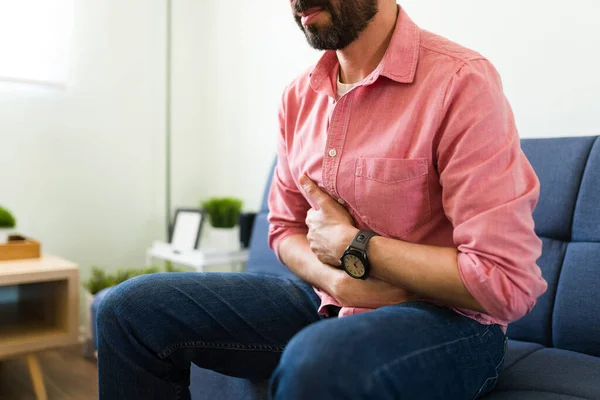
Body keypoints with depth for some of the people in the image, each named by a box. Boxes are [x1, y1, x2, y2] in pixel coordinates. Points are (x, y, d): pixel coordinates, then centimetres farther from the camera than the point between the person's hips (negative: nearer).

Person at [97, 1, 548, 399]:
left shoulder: (460, 81, -17)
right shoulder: (301, 95, 5)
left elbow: (507, 284, -21)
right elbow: (287, 229, 11)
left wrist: (351, 247, -13)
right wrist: (339, 281, -12)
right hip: (327, 300, 6)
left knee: (315, 362, -40)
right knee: (133, 308, -4)